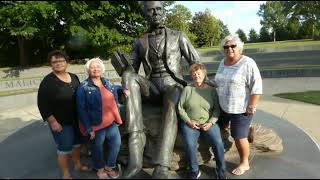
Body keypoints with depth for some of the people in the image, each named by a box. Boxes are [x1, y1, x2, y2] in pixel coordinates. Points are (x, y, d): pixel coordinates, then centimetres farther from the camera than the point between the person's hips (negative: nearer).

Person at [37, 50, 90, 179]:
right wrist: (53, 122, -20)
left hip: (77, 120, 6)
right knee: (64, 149, 4)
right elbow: (43, 104, -17)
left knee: (77, 143, 20)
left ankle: (78, 164, 42)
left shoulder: (74, 77, 5)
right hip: (61, 123, -6)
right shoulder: (48, 81, -14)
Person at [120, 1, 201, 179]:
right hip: (152, 89, 2)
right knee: (128, 76, -28)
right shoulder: (140, 42, 14)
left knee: (170, 112, -37)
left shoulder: (178, 36, 8)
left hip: (173, 86, -2)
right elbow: (131, 70, 13)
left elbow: (196, 63, 7)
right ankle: (136, 137, -38)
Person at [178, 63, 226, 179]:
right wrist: (189, 121, -7)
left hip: (208, 123, 1)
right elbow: (180, 108, 3)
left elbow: (216, 109, 2)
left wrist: (211, 122, -10)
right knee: (190, 146, -22)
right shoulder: (187, 89, 3)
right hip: (190, 123, 0)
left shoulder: (212, 90, 5)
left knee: (218, 144, -19)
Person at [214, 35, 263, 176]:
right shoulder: (222, 63, 7)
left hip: (241, 109, -7)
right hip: (223, 106, 7)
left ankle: (244, 164, 26)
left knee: (239, 137, 3)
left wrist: (252, 106, -20)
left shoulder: (247, 63, -15)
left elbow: (256, 87, -17)